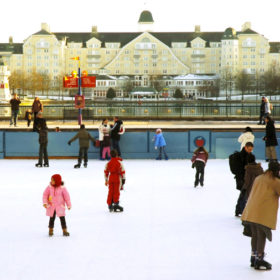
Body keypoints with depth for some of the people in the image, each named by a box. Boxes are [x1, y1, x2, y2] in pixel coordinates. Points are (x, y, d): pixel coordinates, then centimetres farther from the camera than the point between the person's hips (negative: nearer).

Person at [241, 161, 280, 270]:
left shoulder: (258, 178, 18)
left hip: (251, 211, 7)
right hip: (263, 214, -7)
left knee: (255, 235, 17)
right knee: (262, 236, 0)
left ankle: (253, 257, 24)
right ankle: (259, 260, 3)